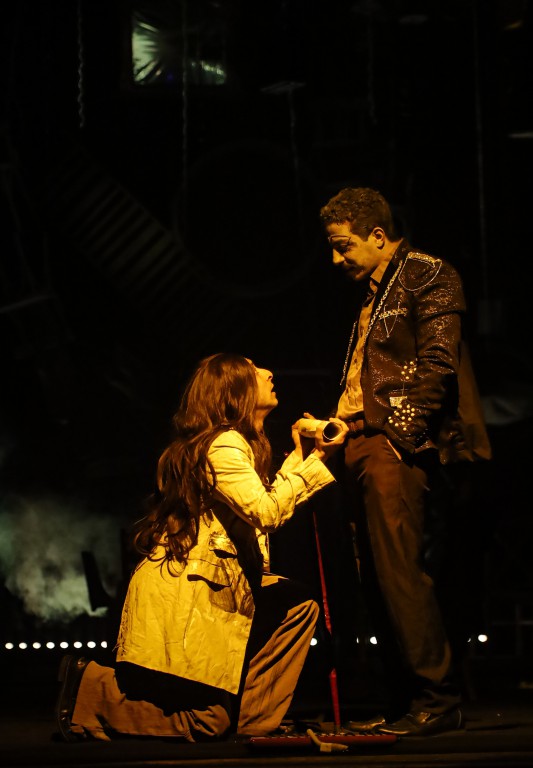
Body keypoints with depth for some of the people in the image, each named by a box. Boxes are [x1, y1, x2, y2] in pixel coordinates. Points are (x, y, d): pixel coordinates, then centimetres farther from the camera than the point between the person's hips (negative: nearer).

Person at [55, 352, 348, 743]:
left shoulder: (237, 443, 16)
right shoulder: (224, 444, -14)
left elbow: (262, 511, 14)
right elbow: (265, 512, -22)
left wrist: (299, 456, 18)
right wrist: (316, 459, -18)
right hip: (181, 596, -10)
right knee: (206, 722, -8)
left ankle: (250, 718, 4)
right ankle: (89, 688, 1)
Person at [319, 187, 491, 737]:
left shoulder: (428, 275, -2)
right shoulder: (373, 294, 24)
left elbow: (437, 367, -12)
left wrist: (396, 435, -17)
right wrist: (341, 430, 7)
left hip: (397, 444, -9)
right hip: (363, 445, 9)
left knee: (397, 571, -13)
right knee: (376, 578, 6)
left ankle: (436, 700, -8)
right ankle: (405, 702, 10)